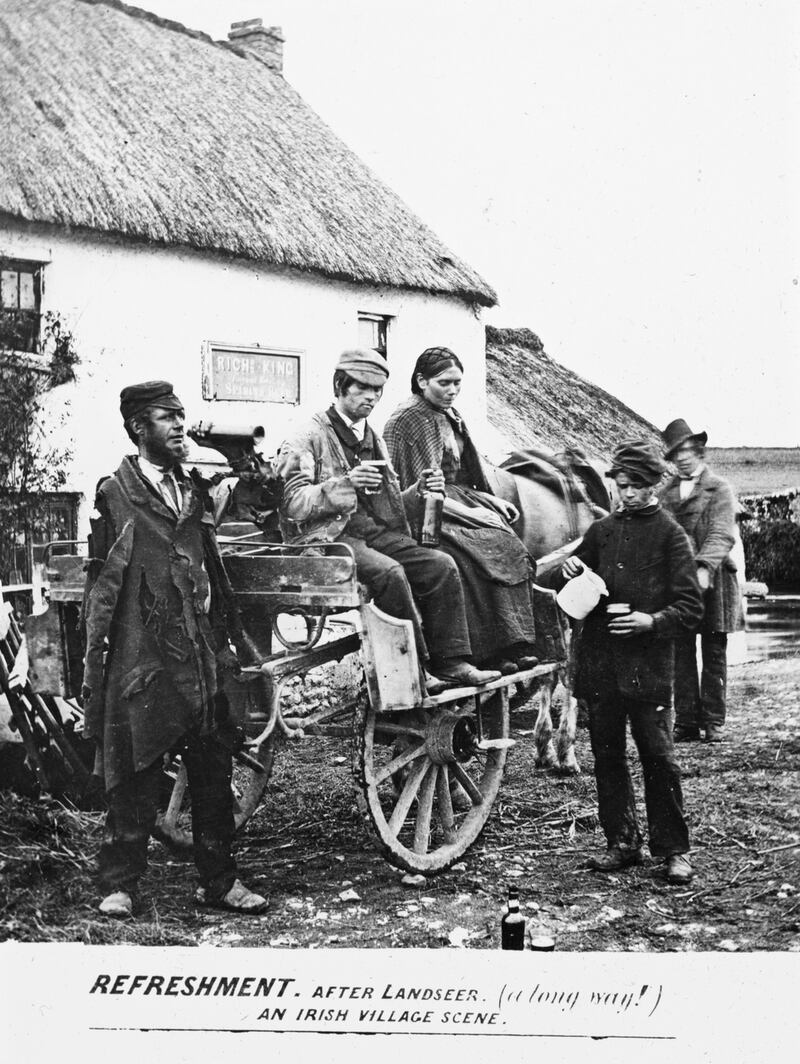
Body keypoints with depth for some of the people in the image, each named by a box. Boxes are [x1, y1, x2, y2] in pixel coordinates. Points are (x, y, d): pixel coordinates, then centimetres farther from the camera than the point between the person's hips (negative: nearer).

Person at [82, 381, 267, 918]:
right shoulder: (116, 495, -1)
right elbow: (102, 584, -3)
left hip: (201, 654, 6)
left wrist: (227, 637, 17)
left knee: (213, 770, 7)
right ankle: (120, 884, 10)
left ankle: (219, 879, 15)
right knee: (135, 777, -1)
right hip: (142, 657, -5)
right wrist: (96, 656, -9)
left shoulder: (193, 492, 17)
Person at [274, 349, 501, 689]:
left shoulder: (373, 440, 24)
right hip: (328, 536, -7)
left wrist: (418, 491, 3)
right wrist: (345, 483, -24)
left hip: (376, 532, 7)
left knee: (441, 565, -15)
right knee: (389, 572, -33)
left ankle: (451, 662, -14)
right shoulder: (308, 438, 0)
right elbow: (293, 503, -11)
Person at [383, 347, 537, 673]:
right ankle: (493, 653, -25)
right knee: (484, 551, -28)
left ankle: (513, 646, -19)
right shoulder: (407, 420, -11)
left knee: (510, 546, -16)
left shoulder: (450, 416, 16)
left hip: (456, 500, 8)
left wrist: (492, 500, 7)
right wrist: (472, 512, -17)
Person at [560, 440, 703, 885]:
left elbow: (691, 606, -3)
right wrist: (571, 572, 3)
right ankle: (622, 842, 20)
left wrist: (653, 621, -18)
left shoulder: (670, 534, 0)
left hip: (648, 666, -5)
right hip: (600, 662, 5)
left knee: (659, 757, -3)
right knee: (607, 755, 9)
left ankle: (674, 849, 7)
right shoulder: (601, 530, 13)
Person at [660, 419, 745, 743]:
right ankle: (686, 723, 8)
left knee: (714, 657, 4)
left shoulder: (719, 490, 1)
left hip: (710, 582, -3)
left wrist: (704, 567, -27)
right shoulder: (665, 493, 12)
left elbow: (721, 535, -12)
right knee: (681, 656, 3)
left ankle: (713, 722, 10)